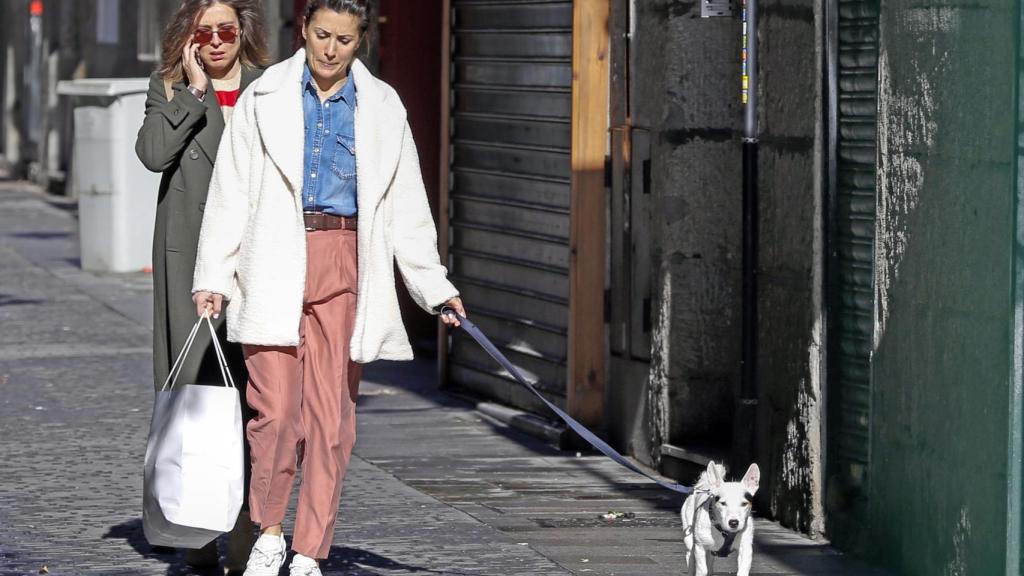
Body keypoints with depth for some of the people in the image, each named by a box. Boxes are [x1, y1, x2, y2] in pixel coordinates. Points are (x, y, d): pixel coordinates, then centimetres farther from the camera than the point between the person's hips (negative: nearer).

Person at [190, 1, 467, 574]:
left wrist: (435, 286, 9)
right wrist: (213, 277, 2)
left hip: (344, 266, 1)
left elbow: (406, 205, 13)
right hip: (275, 263, -1)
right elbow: (231, 193, 6)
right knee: (275, 407, -9)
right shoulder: (265, 98, 6)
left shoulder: (382, 108, 10)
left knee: (332, 414, -1)